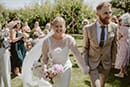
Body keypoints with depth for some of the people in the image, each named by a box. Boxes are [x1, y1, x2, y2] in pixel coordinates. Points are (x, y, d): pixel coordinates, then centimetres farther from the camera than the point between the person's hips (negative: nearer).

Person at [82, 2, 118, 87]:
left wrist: (113, 60, 7)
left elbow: (114, 45, 0)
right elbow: (85, 47, -6)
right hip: (92, 63, -2)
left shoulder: (114, 27, -12)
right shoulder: (88, 29, -17)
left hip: (106, 63, 3)